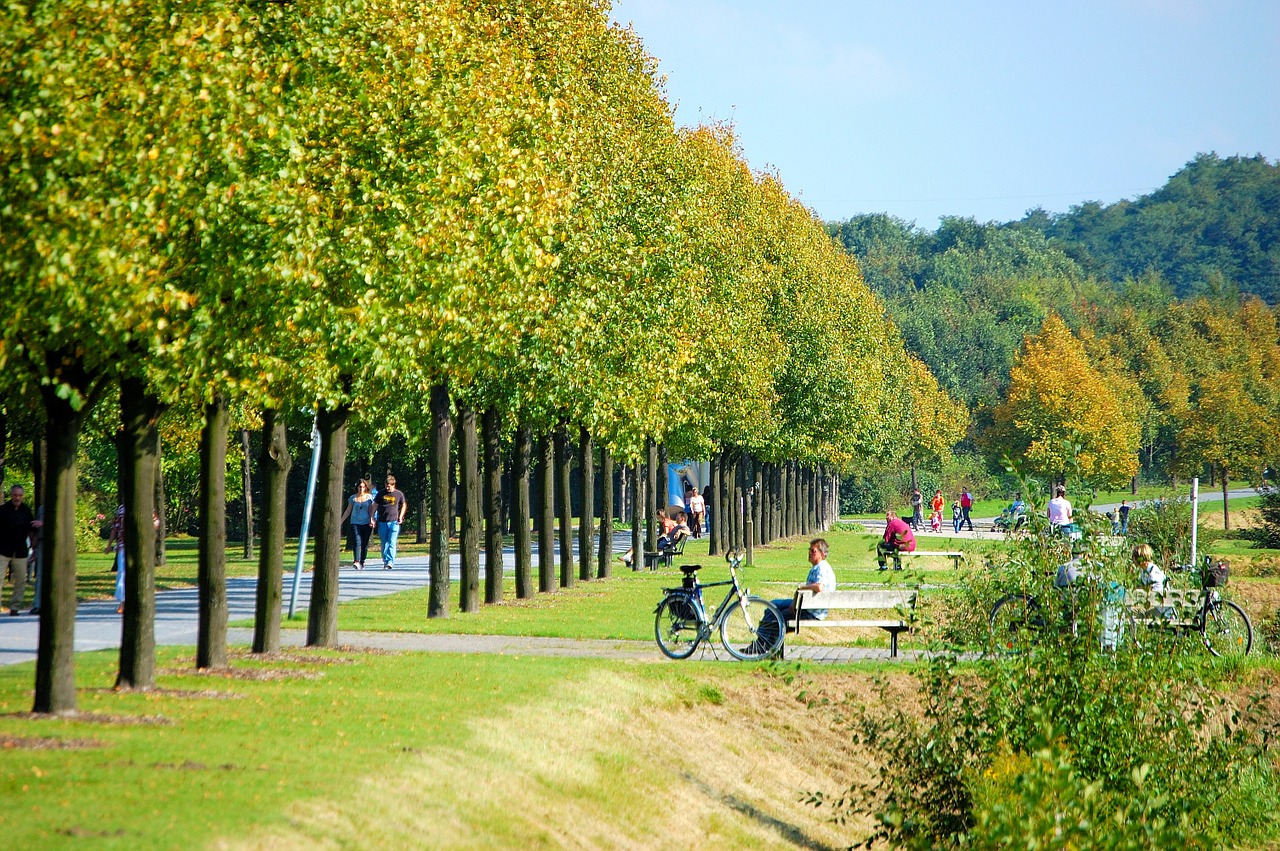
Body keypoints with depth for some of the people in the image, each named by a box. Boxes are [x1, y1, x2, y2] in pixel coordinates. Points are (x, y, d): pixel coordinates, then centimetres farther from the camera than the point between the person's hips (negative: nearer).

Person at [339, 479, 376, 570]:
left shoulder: (369, 497, 7)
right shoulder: (353, 498, 7)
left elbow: (371, 510, 7)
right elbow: (348, 511, 12)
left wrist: (372, 519, -9)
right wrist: (341, 521, 9)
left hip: (366, 524, 1)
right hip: (355, 523, -1)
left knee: (364, 543, 3)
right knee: (357, 542, -14)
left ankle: (362, 562, 12)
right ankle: (356, 561, -24)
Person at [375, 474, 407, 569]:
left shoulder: (398, 494, 3)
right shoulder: (381, 494, 5)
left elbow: (404, 505, 17)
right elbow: (375, 506, 11)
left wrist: (400, 517, 6)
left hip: (394, 522, -2)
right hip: (382, 522, 2)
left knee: (392, 543, -11)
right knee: (384, 544, 7)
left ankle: (390, 562, -16)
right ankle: (385, 561, 18)